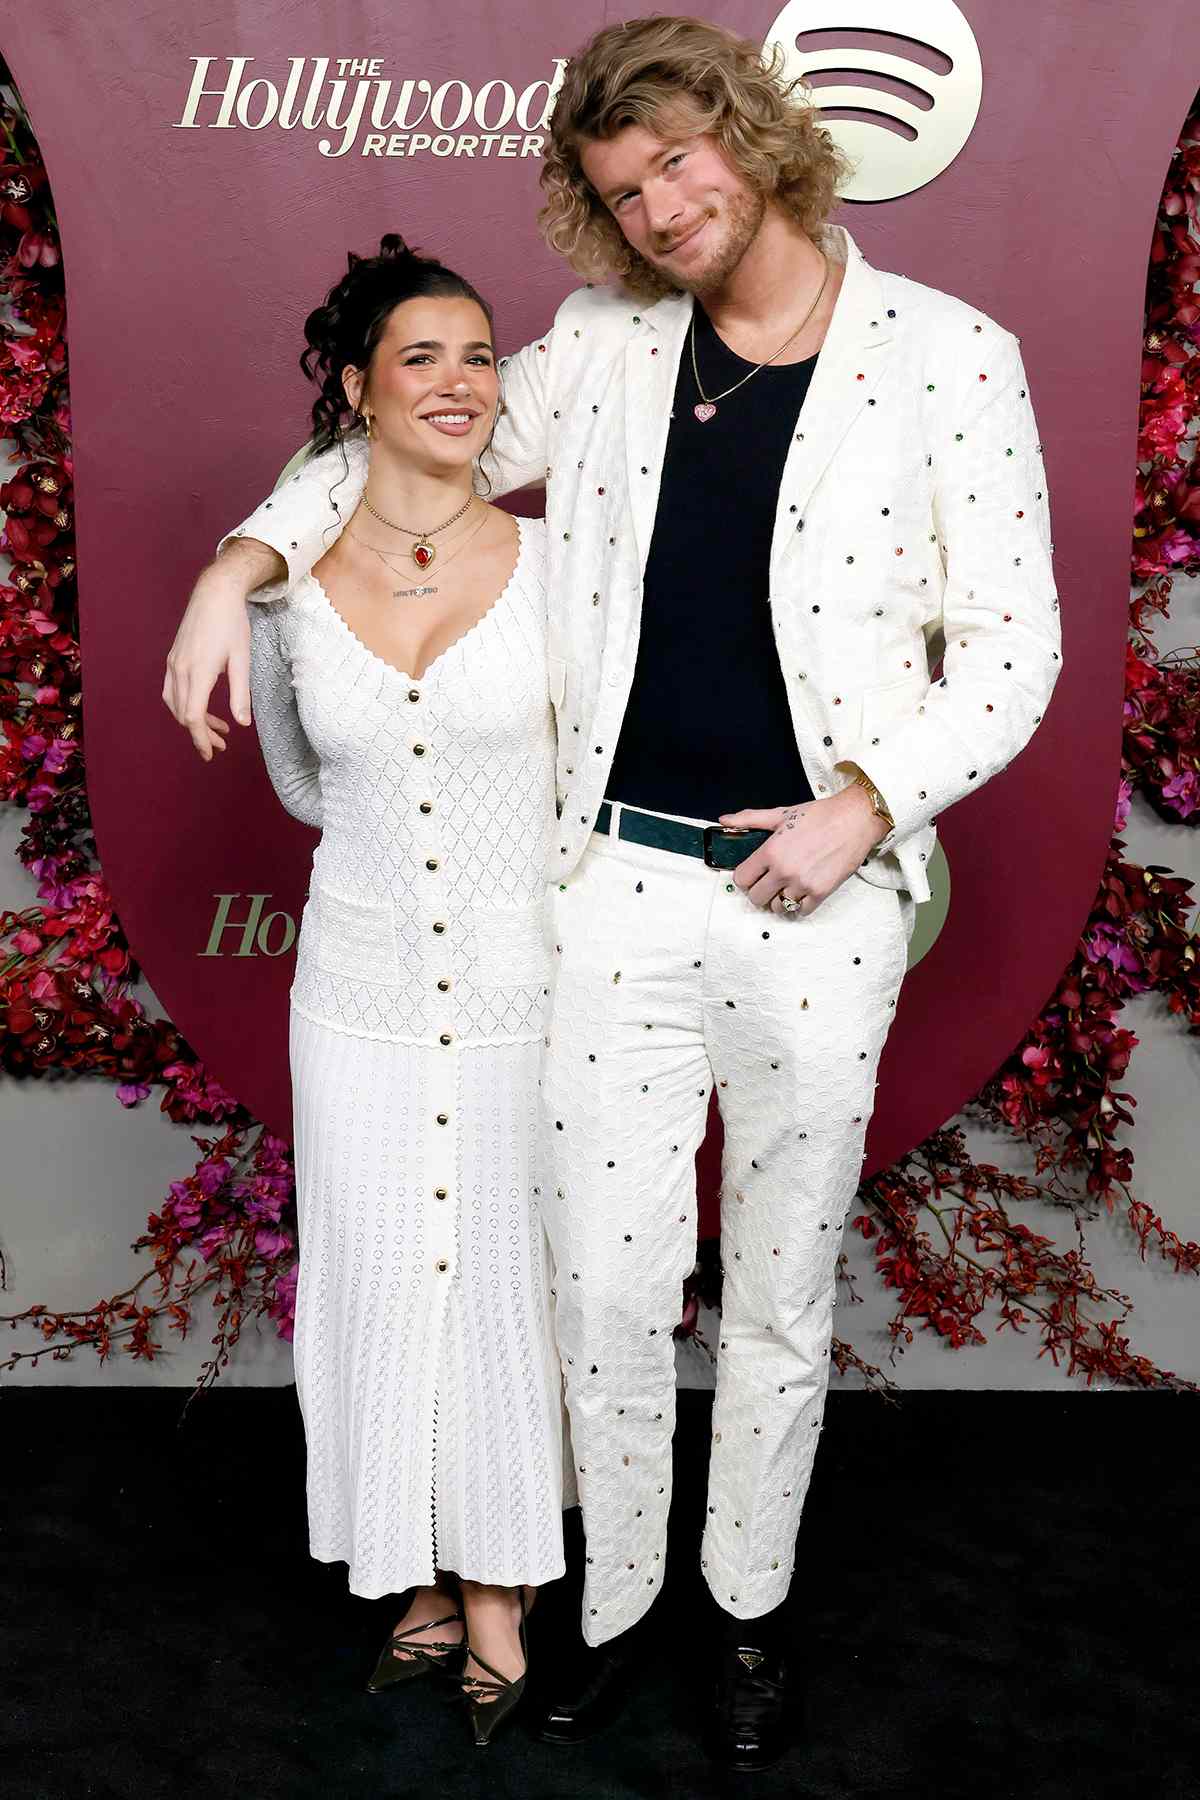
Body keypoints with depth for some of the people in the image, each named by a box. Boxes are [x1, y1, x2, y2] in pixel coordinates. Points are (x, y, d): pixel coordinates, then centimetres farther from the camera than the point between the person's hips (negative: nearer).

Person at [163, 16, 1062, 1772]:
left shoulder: (950, 357, -3)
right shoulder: (603, 346, 5)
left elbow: (1011, 647, -2)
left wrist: (868, 800, -15)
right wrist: (242, 562, 2)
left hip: (818, 900, -2)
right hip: (620, 884, 2)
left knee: (781, 1292, 13)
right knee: (609, 1285, 9)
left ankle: (752, 1606, 36)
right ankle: (617, 1596, 34)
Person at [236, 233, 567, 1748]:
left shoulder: (551, 561, -7)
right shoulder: (286, 578, -3)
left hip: (521, 981, -1)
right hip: (362, 985, 1)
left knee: (506, 1280, 10)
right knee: (382, 1282, 11)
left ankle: (497, 1595, 30)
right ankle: (422, 1585, 32)